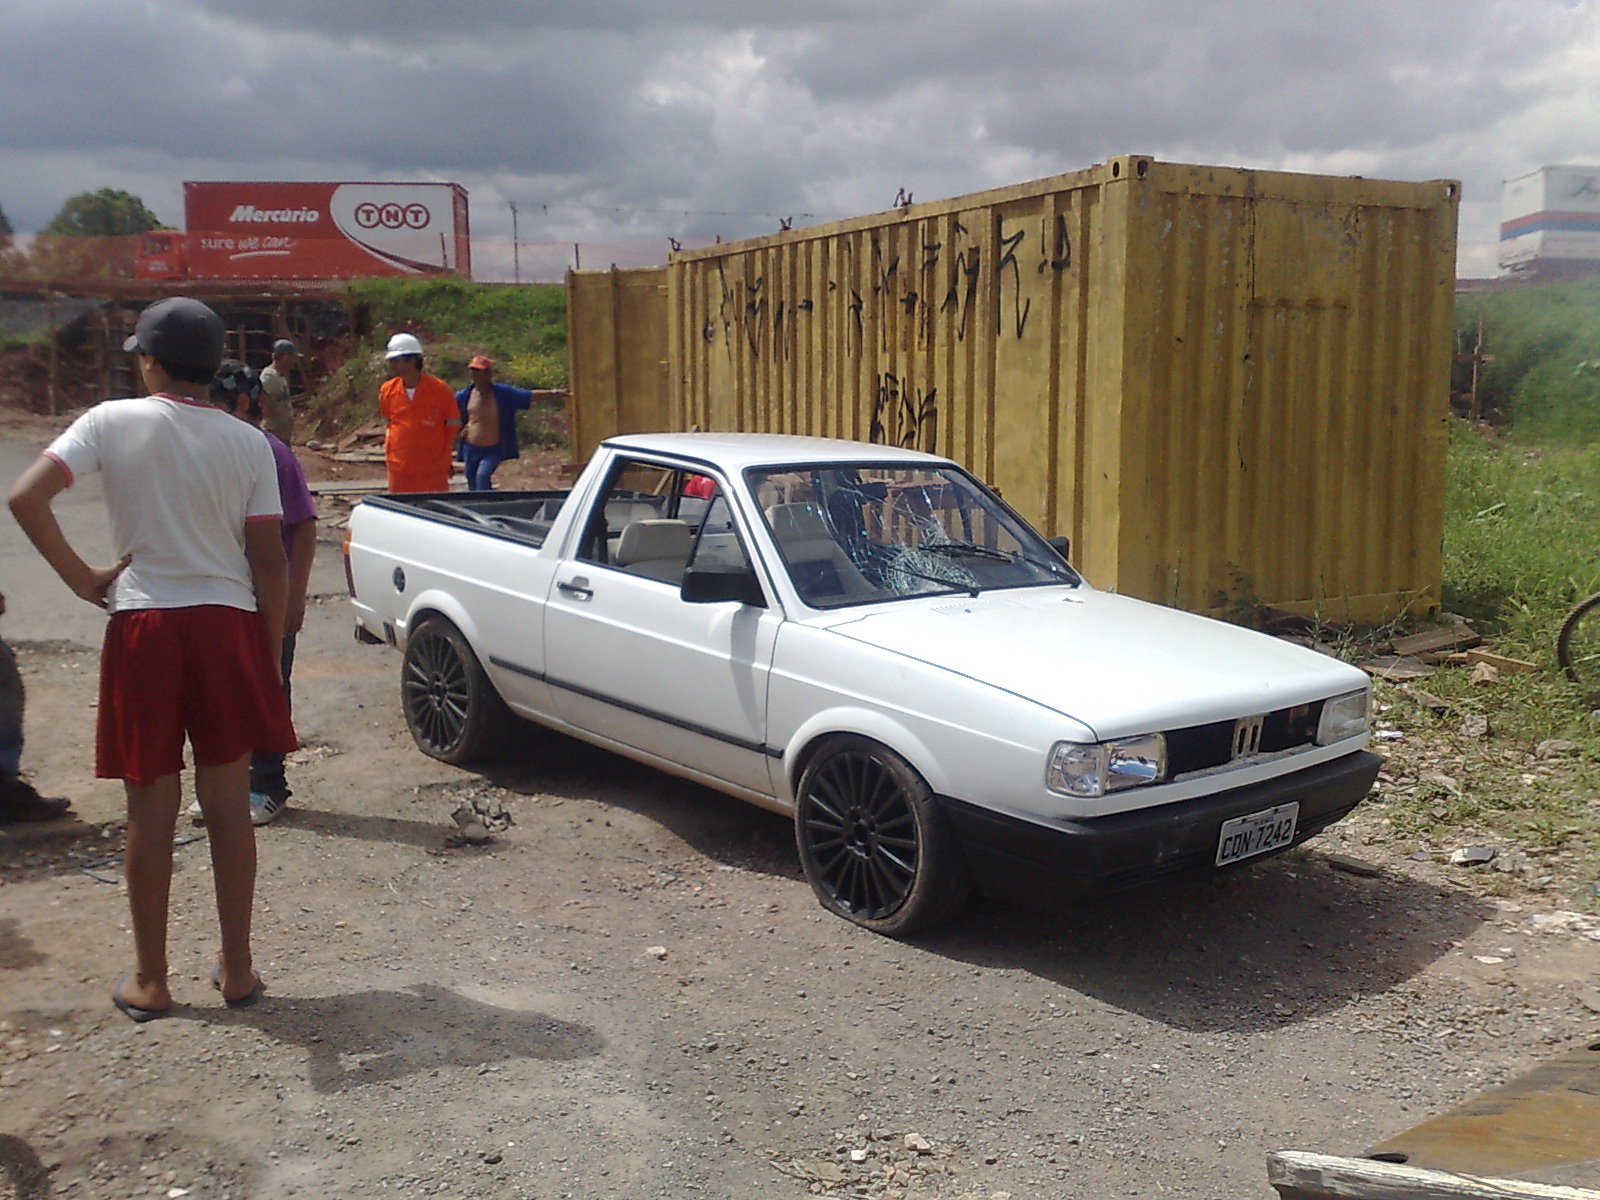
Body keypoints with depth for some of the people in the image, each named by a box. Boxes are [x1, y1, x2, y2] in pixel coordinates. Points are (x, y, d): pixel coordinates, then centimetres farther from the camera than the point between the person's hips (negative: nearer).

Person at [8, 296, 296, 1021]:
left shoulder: (113, 422, -3)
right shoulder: (248, 443, 2)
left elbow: (25, 498, -14)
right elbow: (270, 561, 1)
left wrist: (80, 578, -3)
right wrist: (272, 652, 10)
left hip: (142, 630, -1)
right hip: (227, 628, 1)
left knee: (150, 809, 8)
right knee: (227, 803, 9)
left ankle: (149, 980, 18)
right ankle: (236, 969, 18)